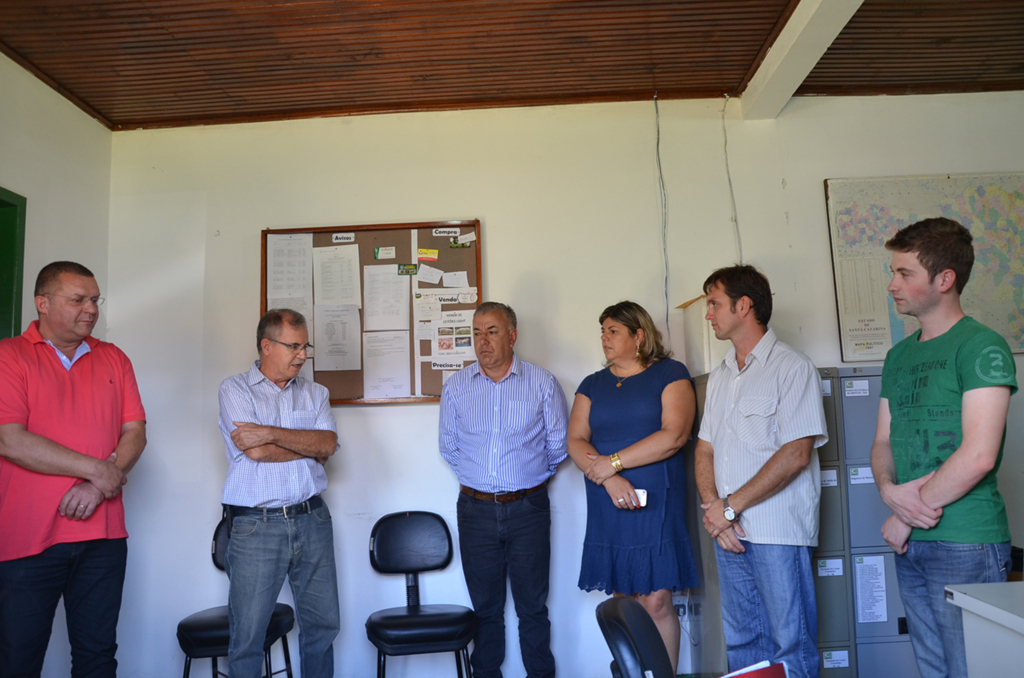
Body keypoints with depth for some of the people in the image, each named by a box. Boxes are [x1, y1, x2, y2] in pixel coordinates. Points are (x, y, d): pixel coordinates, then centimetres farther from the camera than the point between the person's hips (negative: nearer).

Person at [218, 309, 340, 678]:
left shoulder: (315, 393, 11)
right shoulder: (235, 389, 0)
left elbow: (328, 443, -6)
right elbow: (257, 452, -14)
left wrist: (271, 433, -14)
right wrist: (311, 445, -3)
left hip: (312, 520, 4)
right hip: (256, 524, -4)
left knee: (322, 624, 12)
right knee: (247, 634, 4)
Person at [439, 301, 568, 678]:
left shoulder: (543, 384, -3)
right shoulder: (456, 387, 3)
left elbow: (557, 445, 7)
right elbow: (448, 446, 14)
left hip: (528, 509, -1)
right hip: (476, 509, 2)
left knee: (533, 605, 7)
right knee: (485, 605, 12)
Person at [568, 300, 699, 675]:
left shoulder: (670, 373, 2)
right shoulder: (592, 385, 14)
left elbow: (674, 435, -11)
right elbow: (575, 441, 4)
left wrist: (613, 462, -10)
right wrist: (610, 481, -13)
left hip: (656, 505, -3)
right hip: (608, 506, 4)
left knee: (656, 603, -4)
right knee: (623, 605, 8)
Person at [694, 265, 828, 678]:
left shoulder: (792, 368, -7)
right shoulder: (719, 376, 16)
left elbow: (795, 454, -15)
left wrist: (730, 507, -14)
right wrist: (713, 508, -4)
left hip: (778, 531, -6)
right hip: (728, 532, 7)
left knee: (791, 644, 2)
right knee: (741, 642, 13)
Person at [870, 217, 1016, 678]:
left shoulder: (982, 347, -11)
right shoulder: (899, 355, 12)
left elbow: (978, 456, -19)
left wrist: (904, 517, -11)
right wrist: (890, 490, -7)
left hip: (966, 543, -7)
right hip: (910, 545, 7)